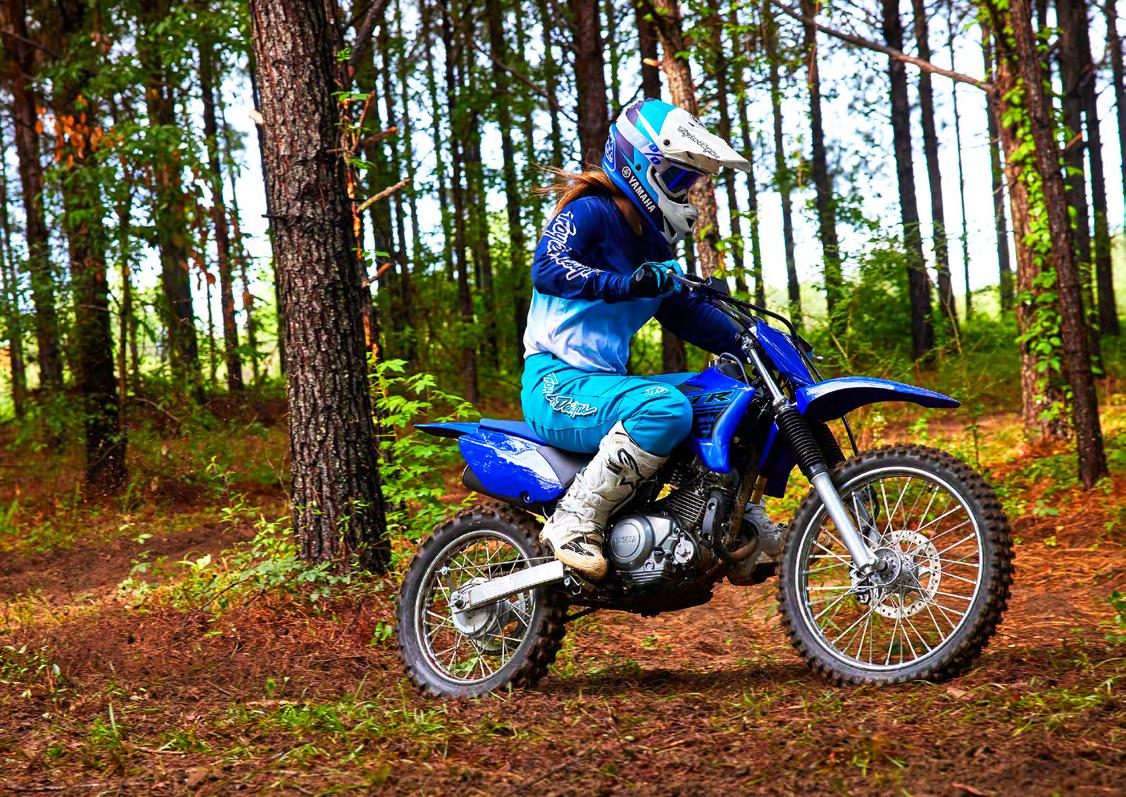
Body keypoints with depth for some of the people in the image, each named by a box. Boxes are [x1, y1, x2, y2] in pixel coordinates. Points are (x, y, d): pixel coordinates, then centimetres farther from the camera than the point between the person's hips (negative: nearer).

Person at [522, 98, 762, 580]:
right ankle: (575, 520, -29)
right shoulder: (590, 211, -7)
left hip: (603, 380, 10)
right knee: (666, 409, -35)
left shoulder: (652, 242, 21)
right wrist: (627, 283, -39)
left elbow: (685, 313, 23)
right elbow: (547, 269, -26)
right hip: (557, 382, -9)